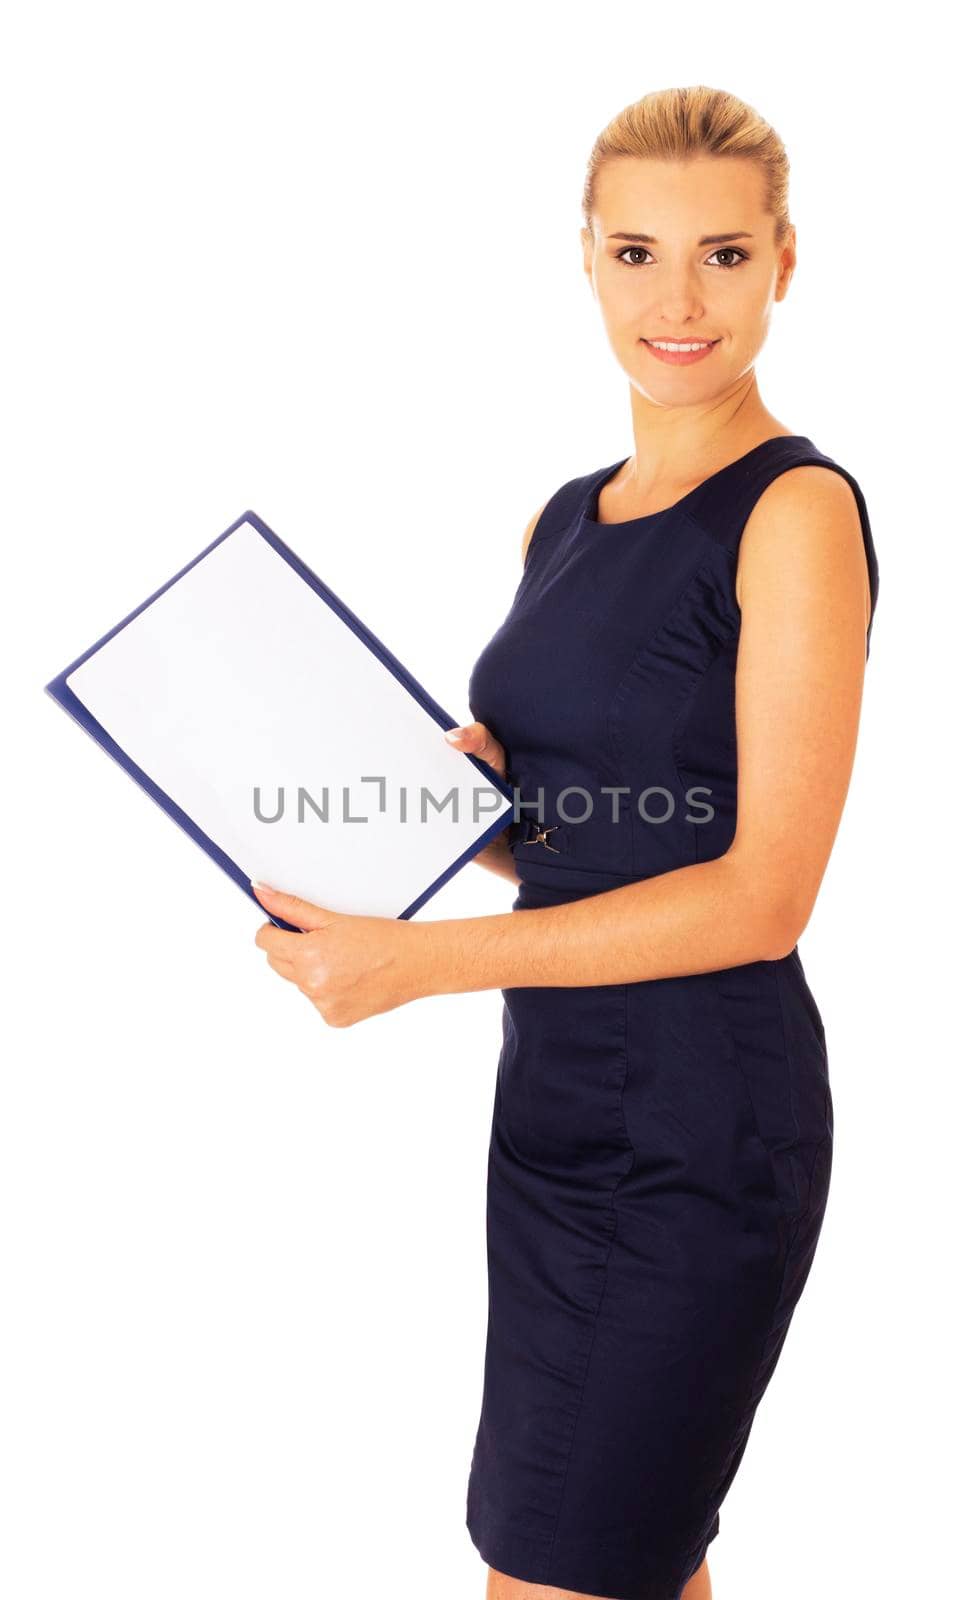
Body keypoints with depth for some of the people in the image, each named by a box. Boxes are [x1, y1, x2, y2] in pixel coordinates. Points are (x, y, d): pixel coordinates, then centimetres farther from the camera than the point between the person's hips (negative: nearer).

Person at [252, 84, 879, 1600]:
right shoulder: (568, 517, 11)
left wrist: (420, 960, -20)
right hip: (557, 1091, 7)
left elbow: (762, 893, -17)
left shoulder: (798, 510, -12)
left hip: (697, 1129, -7)